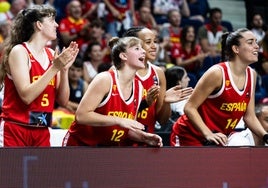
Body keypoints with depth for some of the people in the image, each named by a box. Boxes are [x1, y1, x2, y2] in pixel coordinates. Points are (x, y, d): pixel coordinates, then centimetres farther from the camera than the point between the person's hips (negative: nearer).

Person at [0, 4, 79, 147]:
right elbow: (26, 95, -20)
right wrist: (55, 68, -20)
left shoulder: (52, 55, 9)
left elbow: (63, 101, 7)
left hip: (41, 133, 6)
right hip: (15, 130, -6)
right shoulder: (19, 51, -9)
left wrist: (64, 69, -6)